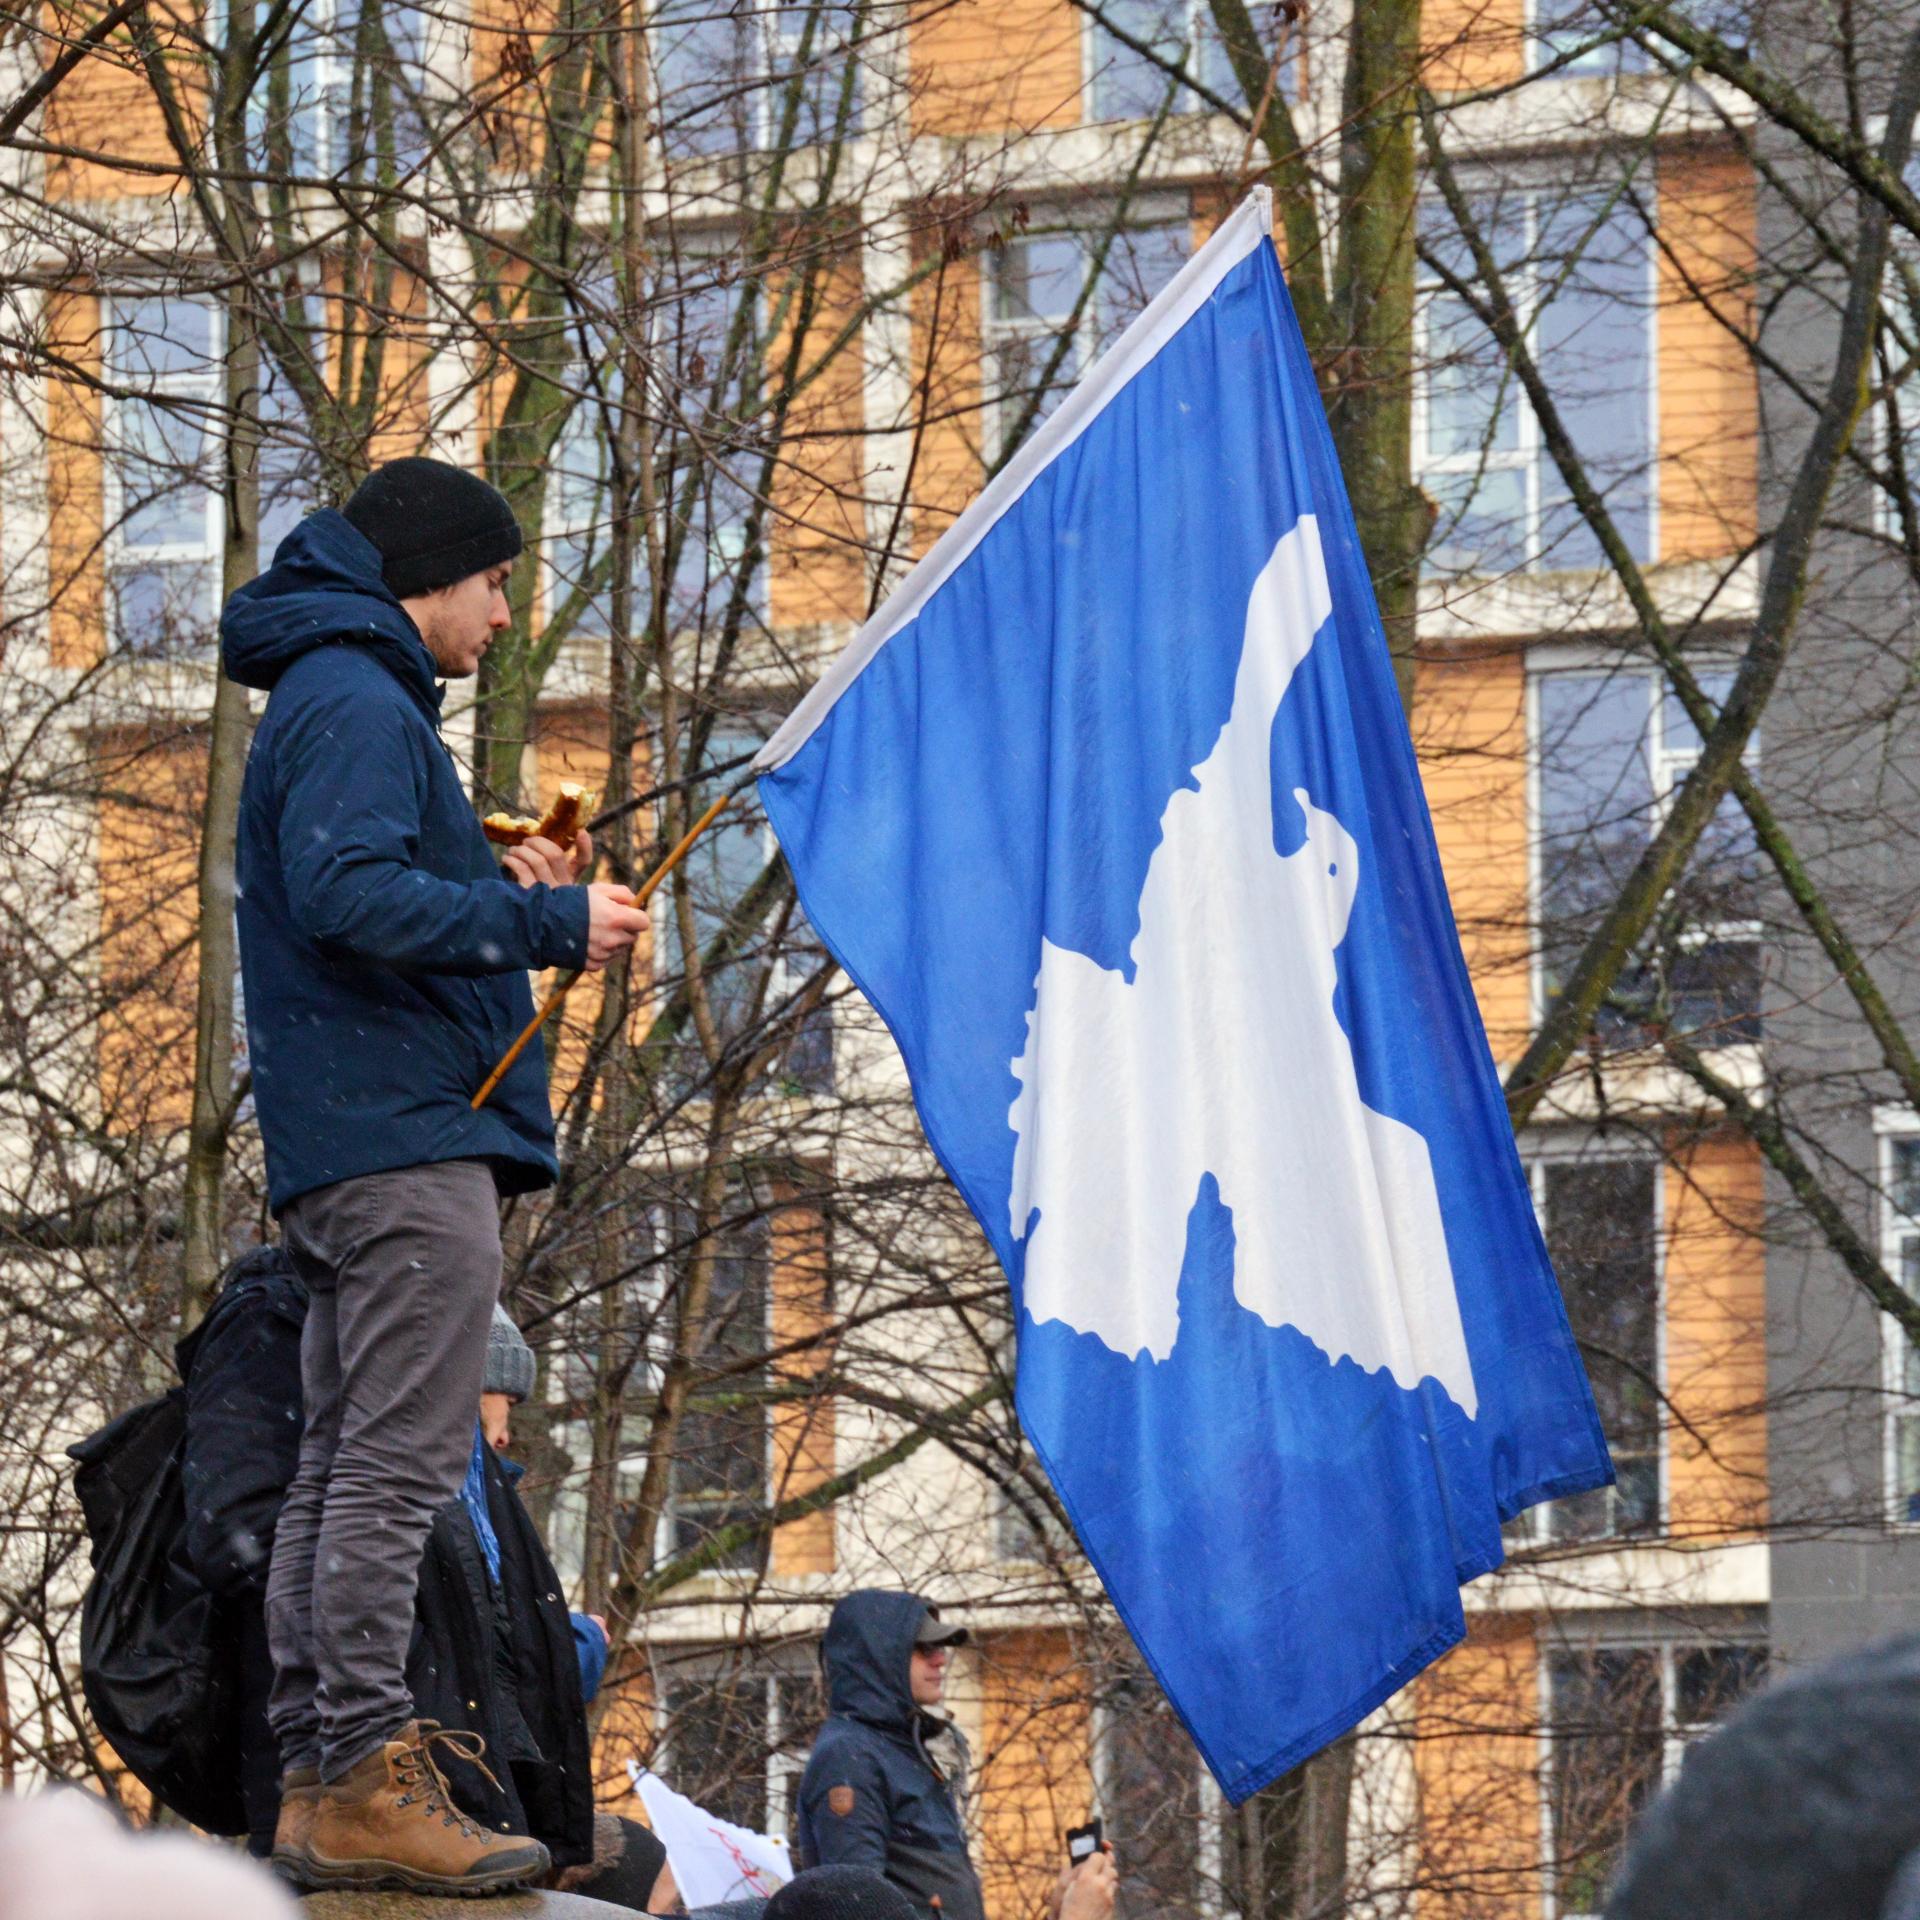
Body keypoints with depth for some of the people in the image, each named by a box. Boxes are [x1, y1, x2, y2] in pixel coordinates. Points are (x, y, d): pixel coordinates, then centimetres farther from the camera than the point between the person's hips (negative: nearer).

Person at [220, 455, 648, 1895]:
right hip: (403, 1140, -11)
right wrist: (544, 921, -20)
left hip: (349, 1148, 11)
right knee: (400, 1462, -14)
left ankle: (316, 1774, 10)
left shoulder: (345, 702, 25)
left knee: (347, 1463, 9)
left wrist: (504, 894, 14)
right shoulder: (358, 707, -9)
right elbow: (347, 896, -22)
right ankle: (364, 1780, -17)